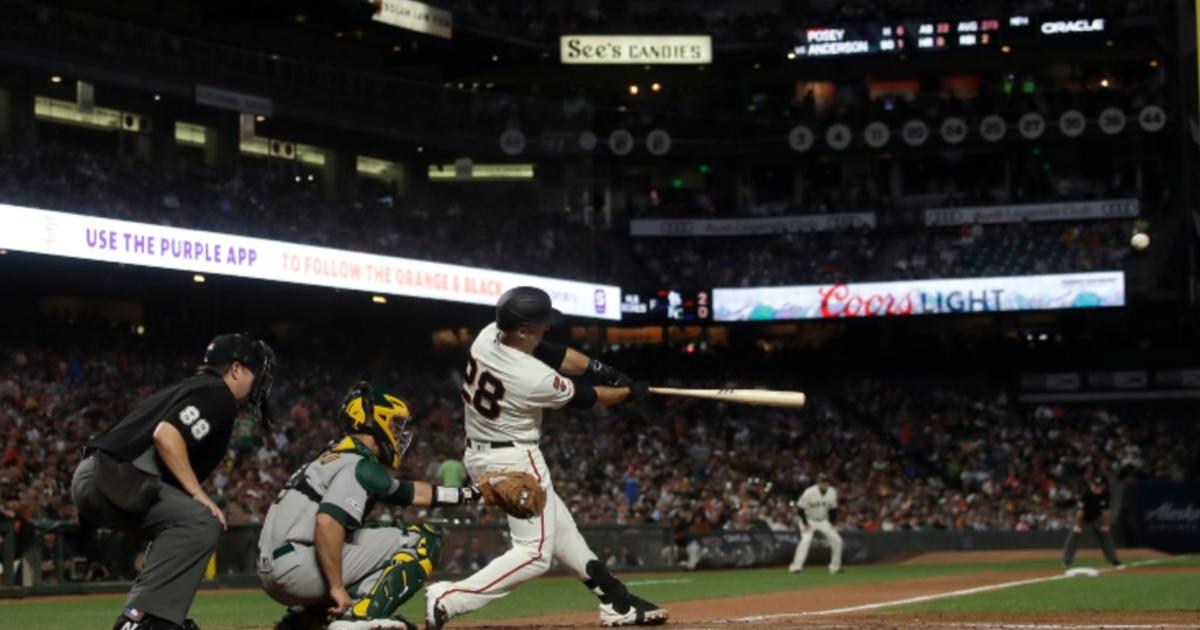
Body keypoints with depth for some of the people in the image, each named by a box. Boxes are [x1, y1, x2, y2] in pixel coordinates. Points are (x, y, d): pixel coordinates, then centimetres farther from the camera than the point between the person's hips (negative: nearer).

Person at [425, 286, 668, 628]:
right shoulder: (534, 379, -28)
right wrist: (629, 392, 7)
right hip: (515, 461, -10)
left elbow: (553, 353, 3)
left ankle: (616, 602, 26)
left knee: (559, 527, 17)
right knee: (535, 552, -6)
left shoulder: (488, 335, -9)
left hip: (479, 455, 10)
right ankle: (448, 599, -18)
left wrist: (599, 368, -5)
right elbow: (583, 397, -10)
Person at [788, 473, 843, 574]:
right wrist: (805, 524, -21)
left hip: (824, 521, 5)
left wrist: (831, 524, -2)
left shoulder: (832, 492, -9)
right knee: (806, 539, -28)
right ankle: (795, 566, -30)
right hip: (809, 520, -5)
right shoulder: (809, 492, -24)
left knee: (837, 540, 0)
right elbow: (800, 508, -17)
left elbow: (833, 509, 5)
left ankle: (835, 567, 15)